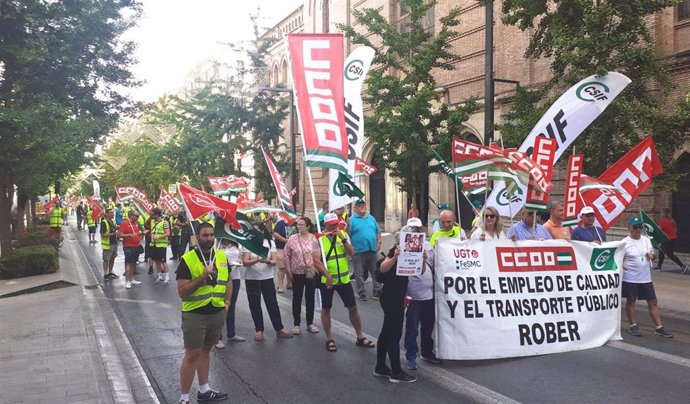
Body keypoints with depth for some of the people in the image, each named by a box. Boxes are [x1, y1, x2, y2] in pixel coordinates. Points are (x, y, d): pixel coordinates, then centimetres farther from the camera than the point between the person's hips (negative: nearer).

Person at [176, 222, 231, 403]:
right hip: (195, 314, -5)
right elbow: (182, 292, -15)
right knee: (192, 354, 0)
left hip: (217, 313, 5)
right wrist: (202, 277, -26)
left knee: (205, 350, 18)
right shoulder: (187, 259, -12)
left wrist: (227, 302, 5)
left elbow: (228, 281, 17)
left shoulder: (222, 256, 4)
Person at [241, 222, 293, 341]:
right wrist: (256, 260, -32)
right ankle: (259, 330, 18)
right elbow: (245, 263, -14)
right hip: (251, 279, -1)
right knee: (255, 305, 5)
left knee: (272, 304, 3)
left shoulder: (270, 243, 0)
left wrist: (266, 261, -27)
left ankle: (279, 329, 14)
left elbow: (274, 261, -5)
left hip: (267, 278, 1)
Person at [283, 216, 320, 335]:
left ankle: (310, 323, 21)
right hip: (297, 273, 0)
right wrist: (288, 270, -4)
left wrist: (317, 268, -5)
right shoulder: (292, 239, -3)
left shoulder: (314, 239, -3)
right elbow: (286, 255, 0)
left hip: (311, 272, 0)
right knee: (297, 298, 7)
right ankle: (296, 324, 16)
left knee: (310, 298, 9)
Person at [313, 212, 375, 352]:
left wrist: (342, 238, -20)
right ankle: (329, 339, 22)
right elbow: (316, 260, -20)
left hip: (344, 278, 3)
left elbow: (352, 253, -8)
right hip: (326, 279, -3)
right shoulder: (319, 238, -12)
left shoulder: (343, 234, 1)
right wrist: (327, 275, -30)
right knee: (326, 309, 8)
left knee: (353, 307, 9)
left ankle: (360, 337, 22)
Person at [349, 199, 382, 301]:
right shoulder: (352, 220, -5)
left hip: (372, 250, 5)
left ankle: (377, 290, 19)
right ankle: (361, 293, 13)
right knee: (359, 274, 3)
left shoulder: (371, 218, 13)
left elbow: (378, 231, 19)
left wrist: (379, 242, 8)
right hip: (358, 251, -4)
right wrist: (351, 248, -15)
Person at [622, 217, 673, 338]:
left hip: (646, 278, 5)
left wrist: (652, 256, -6)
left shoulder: (647, 240, 7)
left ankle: (659, 327, 14)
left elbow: (652, 254, 17)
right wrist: (623, 266, -26)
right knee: (630, 301, 7)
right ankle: (633, 326, 20)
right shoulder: (625, 242, -9)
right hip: (630, 278, -5)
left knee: (653, 302, 7)